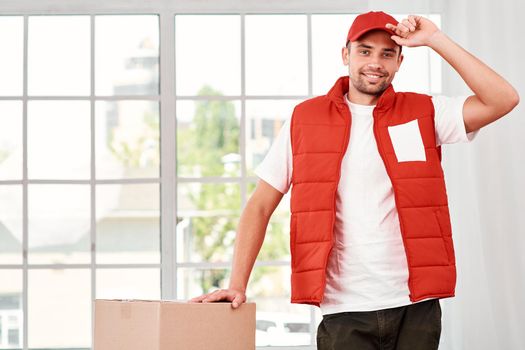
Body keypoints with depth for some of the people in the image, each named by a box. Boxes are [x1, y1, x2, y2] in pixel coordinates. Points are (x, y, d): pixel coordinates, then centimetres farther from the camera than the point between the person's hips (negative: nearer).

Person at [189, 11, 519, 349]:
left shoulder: (423, 113, 5)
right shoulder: (305, 119, 4)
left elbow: (503, 99, -8)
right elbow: (260, 206, 5)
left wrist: (436, 40, -8)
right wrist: (237, 285, -5)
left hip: (416, 308, 1)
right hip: (344, 313, 0)